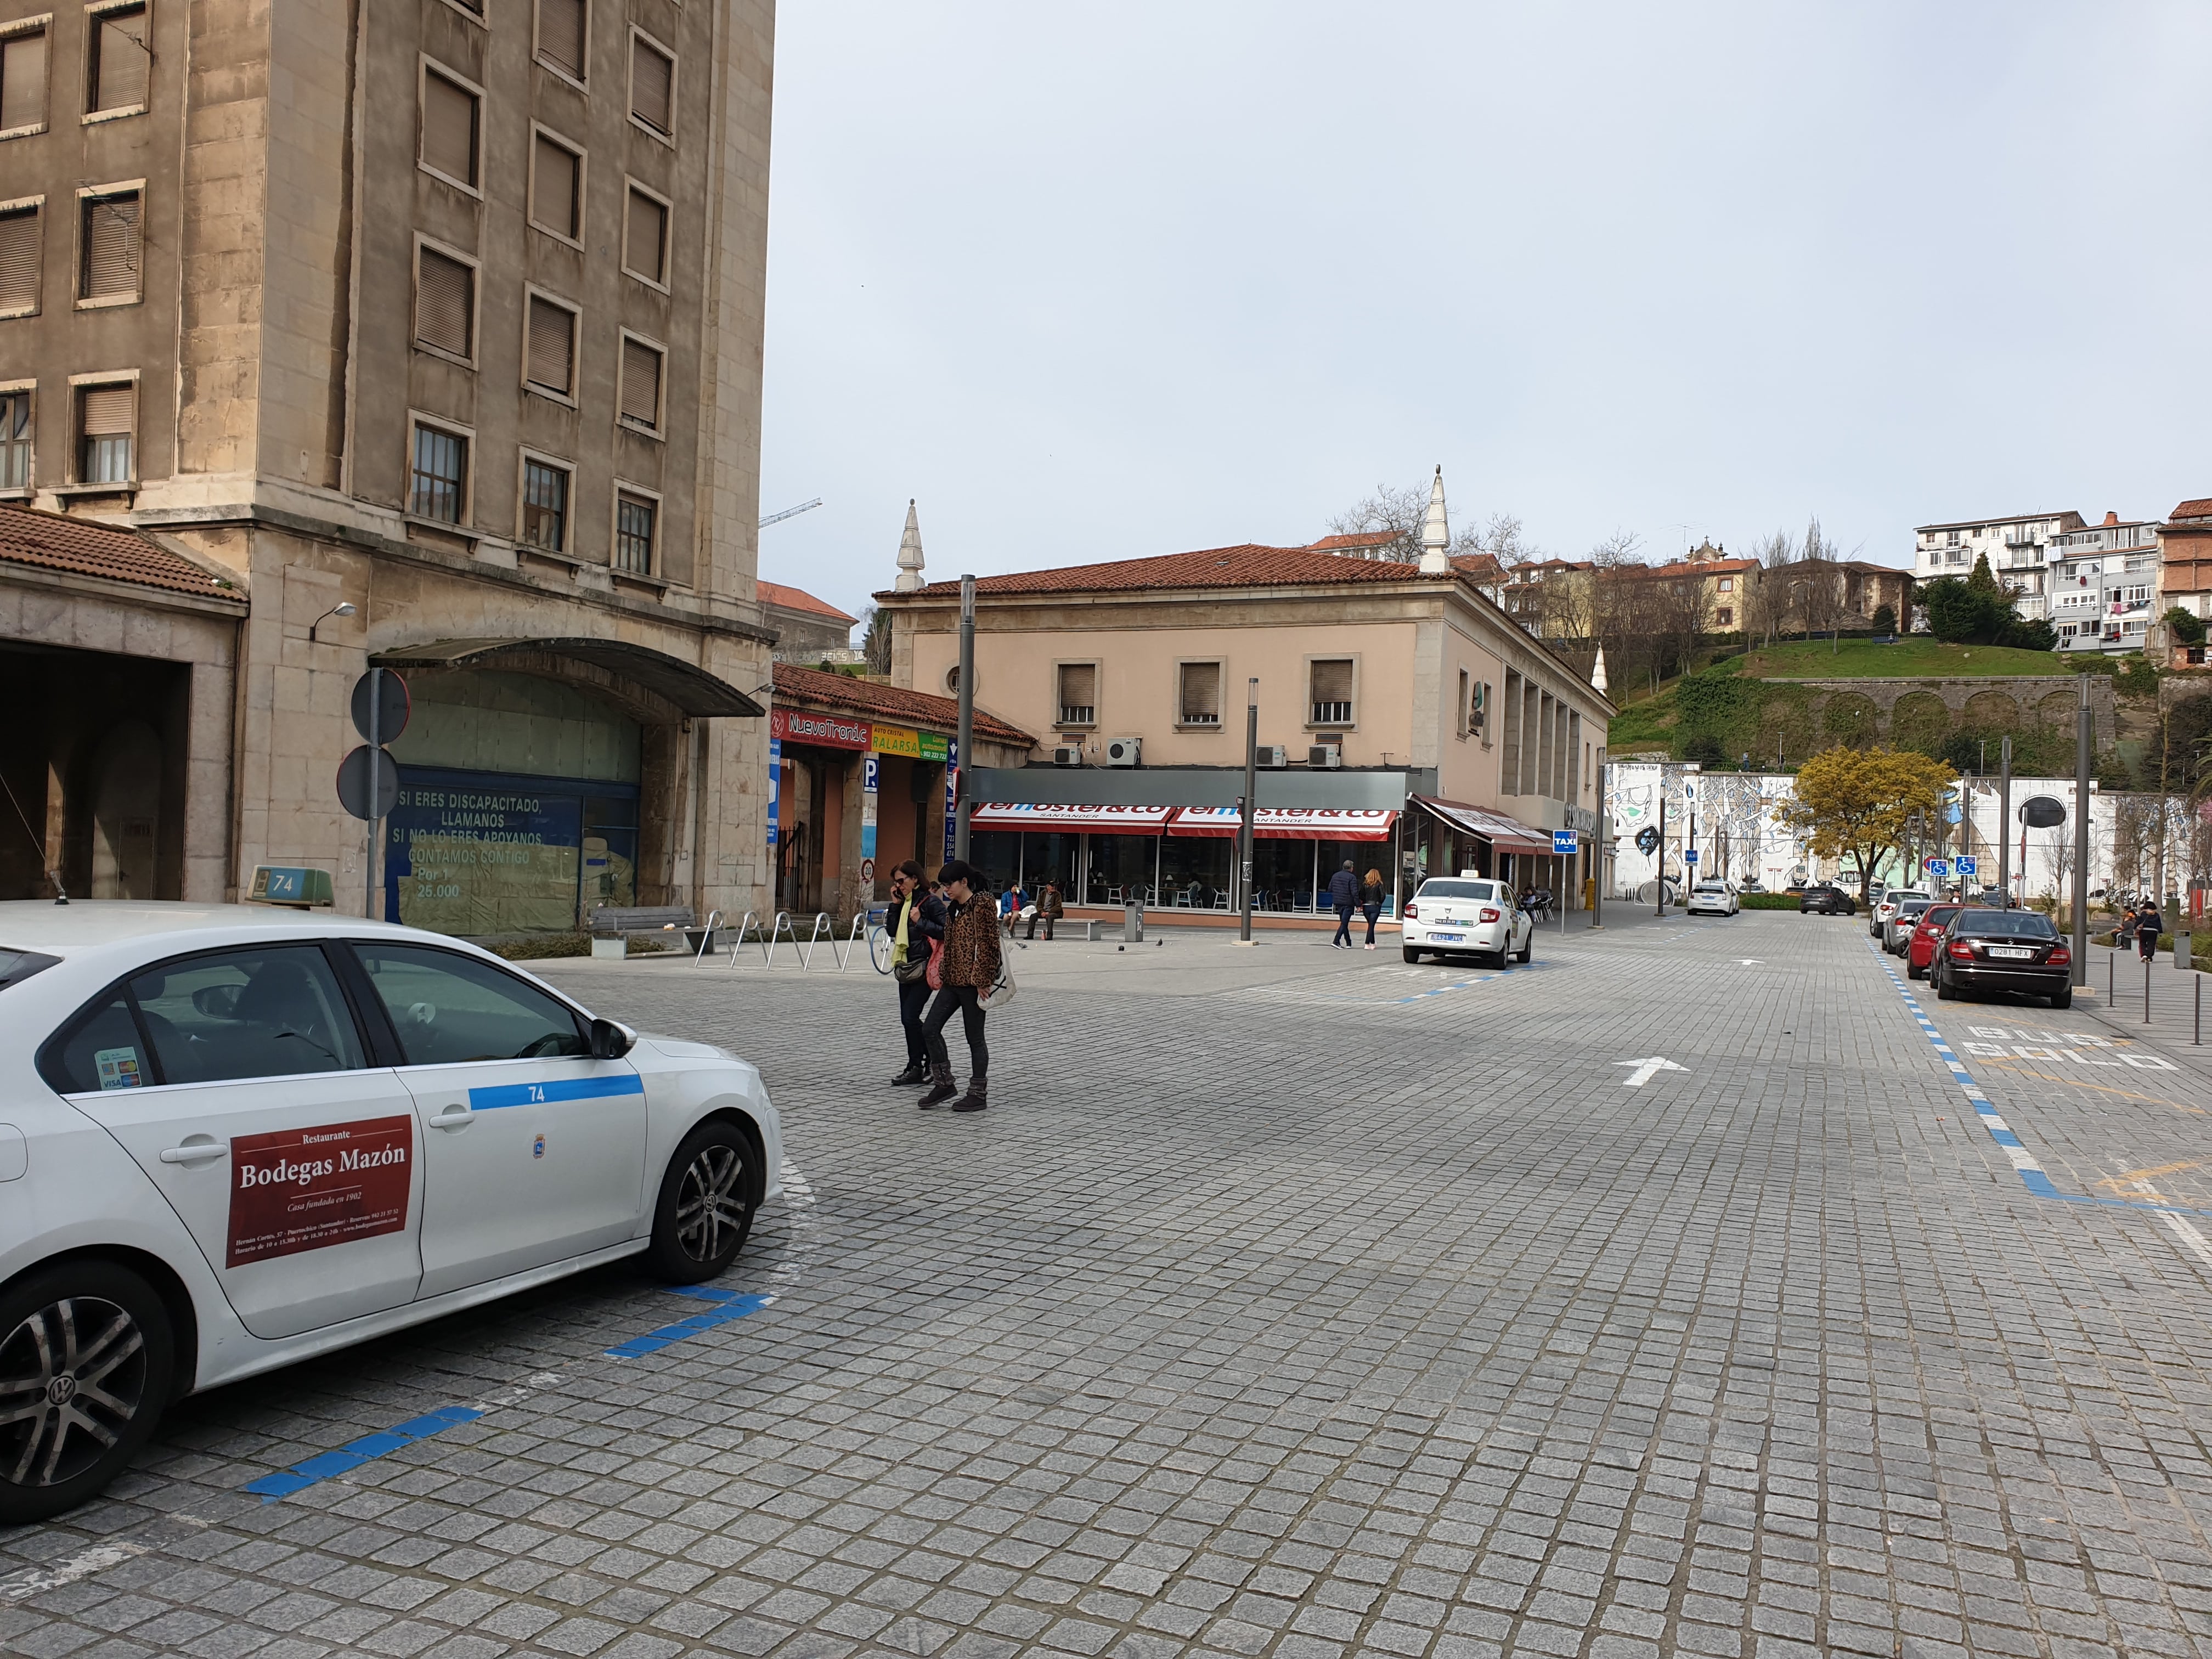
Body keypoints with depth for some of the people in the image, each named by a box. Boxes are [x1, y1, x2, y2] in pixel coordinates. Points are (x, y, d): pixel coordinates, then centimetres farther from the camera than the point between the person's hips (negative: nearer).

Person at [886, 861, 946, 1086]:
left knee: (910, 1017, -12)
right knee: (907, 1019, 10)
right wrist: (895, 905, 2)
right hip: (906, 967, 9)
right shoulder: (903, 902, 13)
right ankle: (915, 1067, 17)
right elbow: (891, 931, 8)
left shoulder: (930, 901, -10)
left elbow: (946, 931, -16)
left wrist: (920, 922, -18)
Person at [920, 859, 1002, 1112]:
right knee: (929, 1029, 5)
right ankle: (944, 1084, 15)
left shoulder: (983, 904, -12)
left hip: (972, 983, -9)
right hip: (952, 981, 9)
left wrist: (983, 980, -19)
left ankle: (978, 1094, 11)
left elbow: (989, 945, -17)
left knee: (975, 1038, 1)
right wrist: (942, 973, 15)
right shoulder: (953, 908, 14)